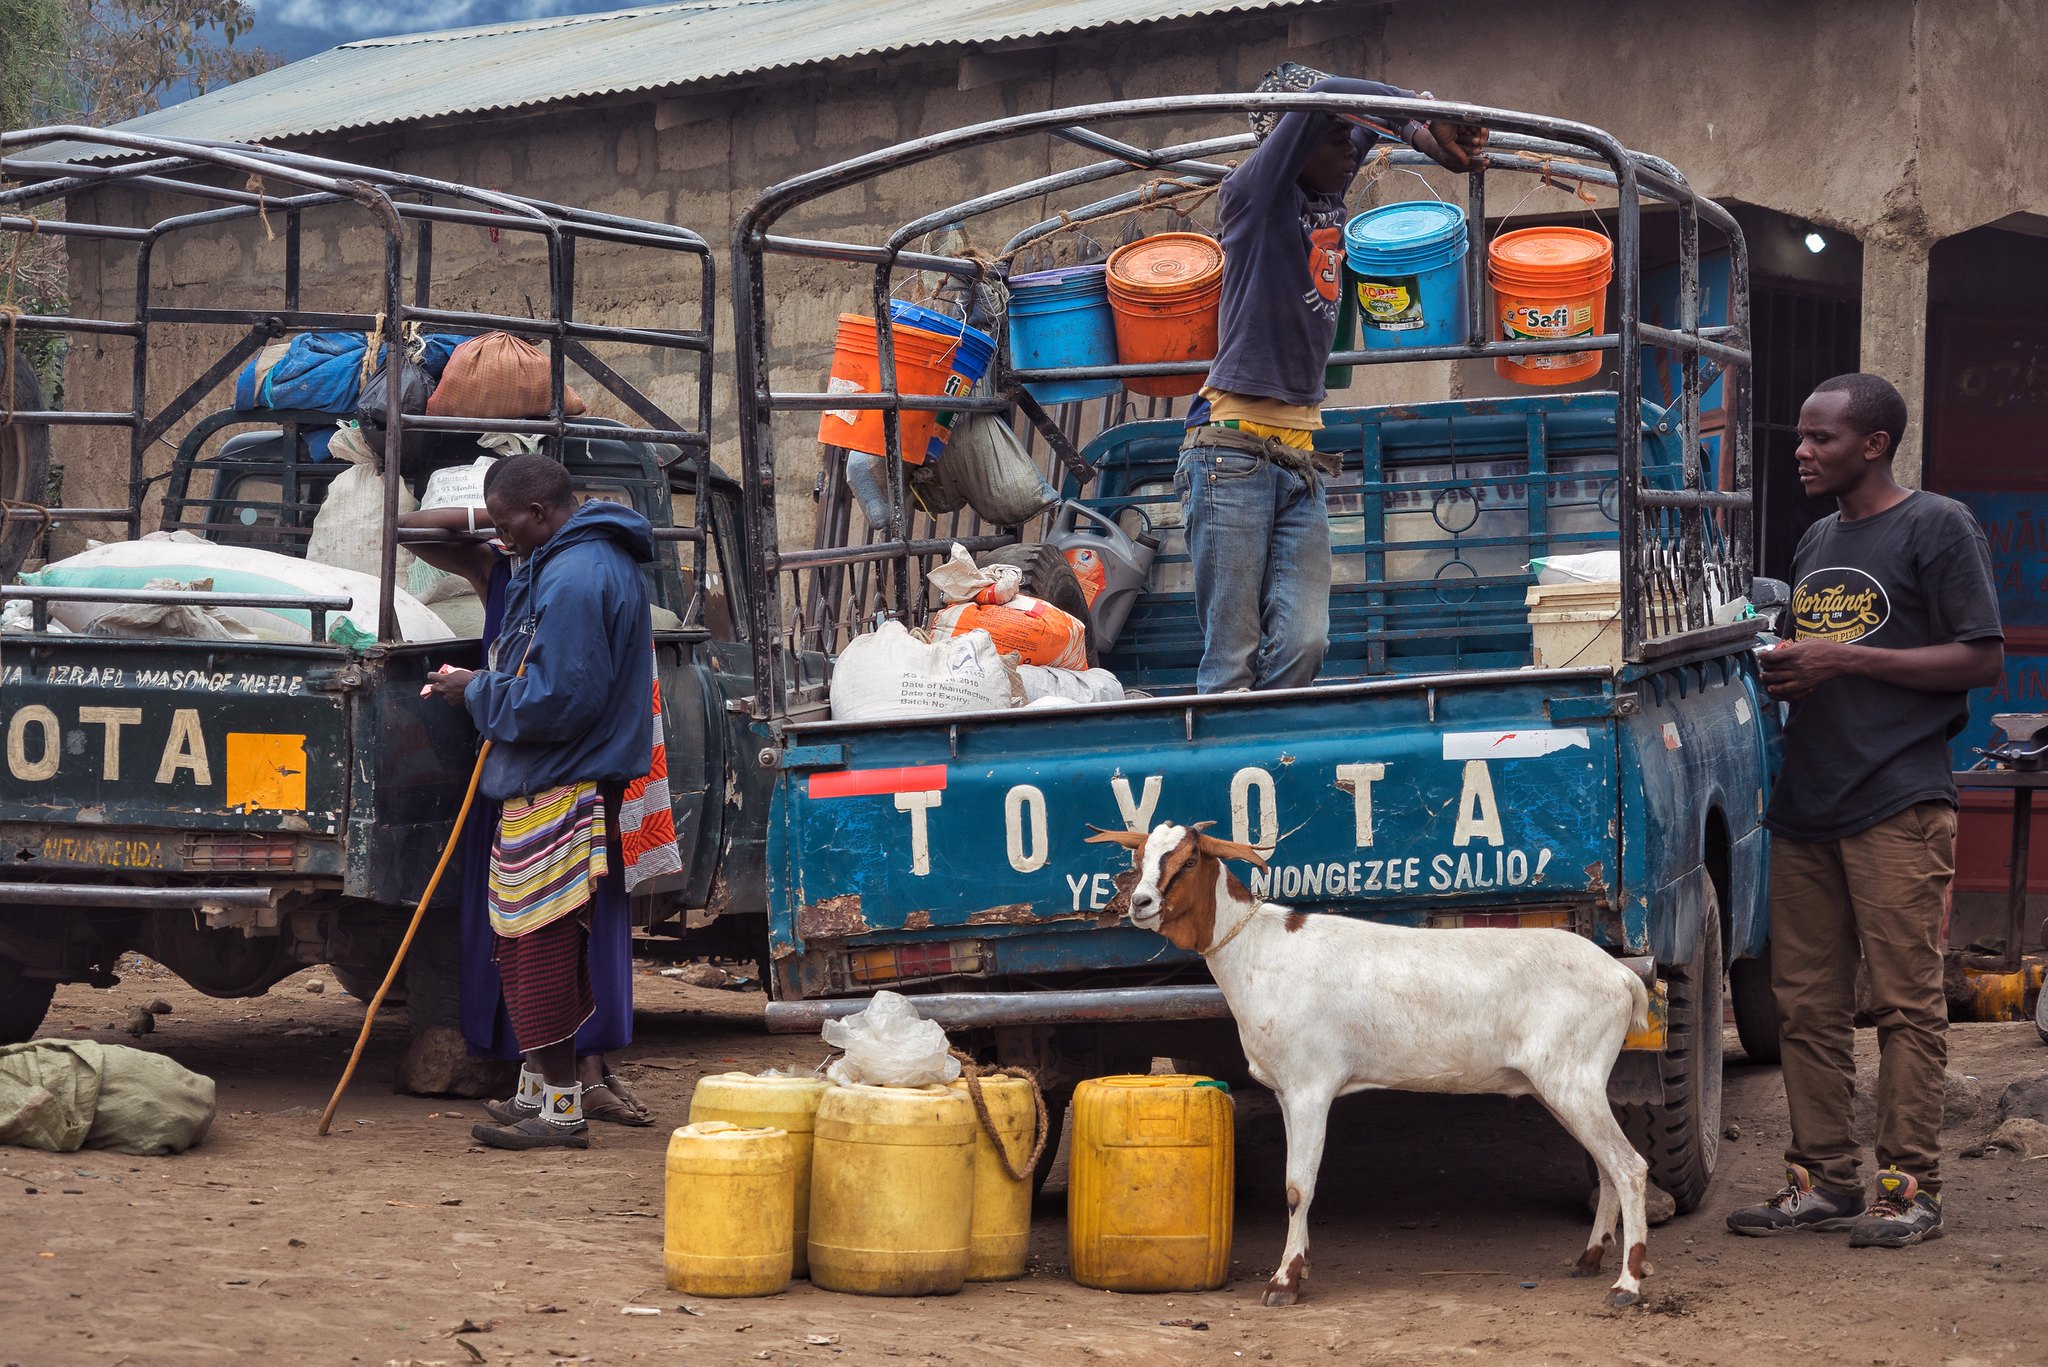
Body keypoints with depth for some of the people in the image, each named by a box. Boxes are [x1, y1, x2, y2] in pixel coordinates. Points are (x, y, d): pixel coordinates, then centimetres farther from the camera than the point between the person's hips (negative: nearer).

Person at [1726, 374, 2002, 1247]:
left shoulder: (1937, 527, -3)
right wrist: (1782, 672, 4)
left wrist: (1845, 660, -13)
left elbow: (1982, 659, -9)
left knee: (1906, 1002, -5)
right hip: (1805, 804, 7)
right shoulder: (1816, 541, 19)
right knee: (1807, 1003, 6)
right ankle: (1823, 1181, 13)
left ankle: (1909, 1190, -2)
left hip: (1898, 804, -7)